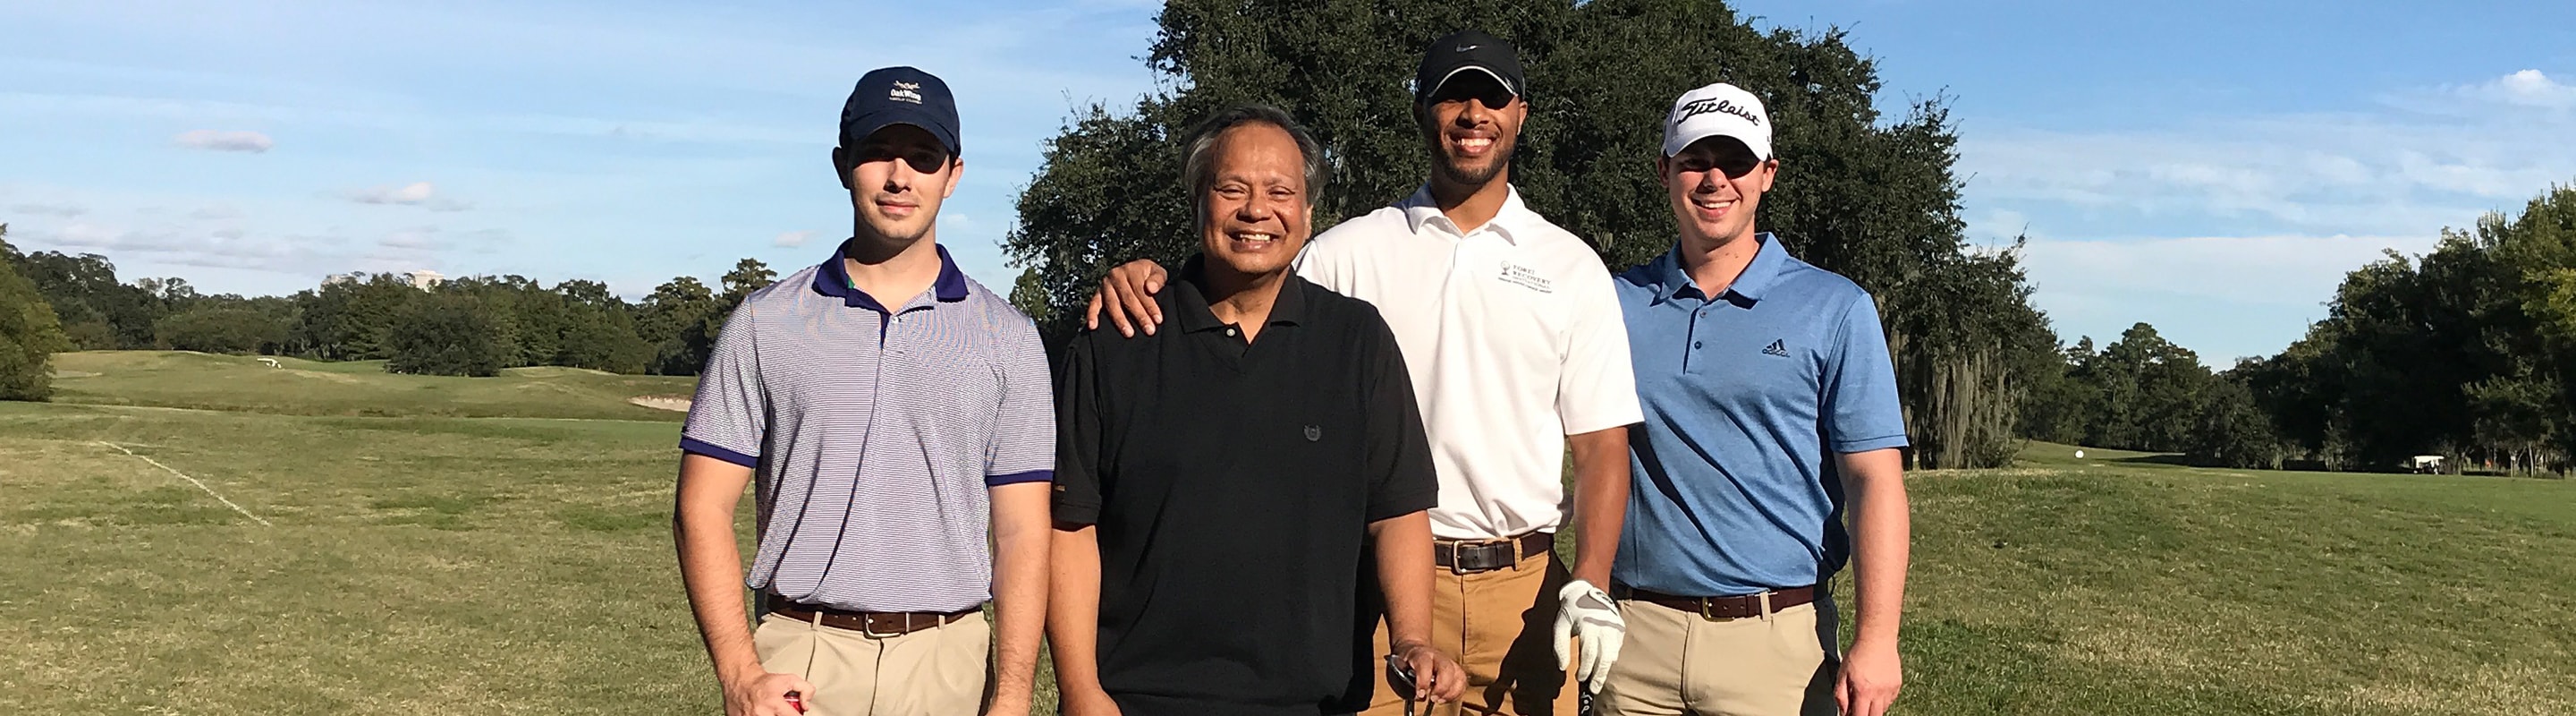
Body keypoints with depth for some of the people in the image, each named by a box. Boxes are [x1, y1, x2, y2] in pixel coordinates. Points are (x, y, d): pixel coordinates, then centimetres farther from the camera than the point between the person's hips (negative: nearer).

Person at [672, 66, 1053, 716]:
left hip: (950, 662, 1)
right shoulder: (765, 322, 4)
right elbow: (703, 509, 2)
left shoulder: (1007, 338, 4)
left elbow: (1022, 532, 0)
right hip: (801, 662, 0)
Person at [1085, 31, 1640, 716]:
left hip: (1525, 586, 1)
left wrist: (1590, 586, -7)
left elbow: (1602, 445, 4)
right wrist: (1151, 279, -15)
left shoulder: (1572, 266, 7)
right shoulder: (1350, 251, 5)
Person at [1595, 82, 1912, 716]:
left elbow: (1874, 481, -4)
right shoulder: (1618, 303, 8)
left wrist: (1876, 641, -13)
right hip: (1637, 633, 2)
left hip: (1777, 639, -2)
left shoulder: (1834, 309, 1)